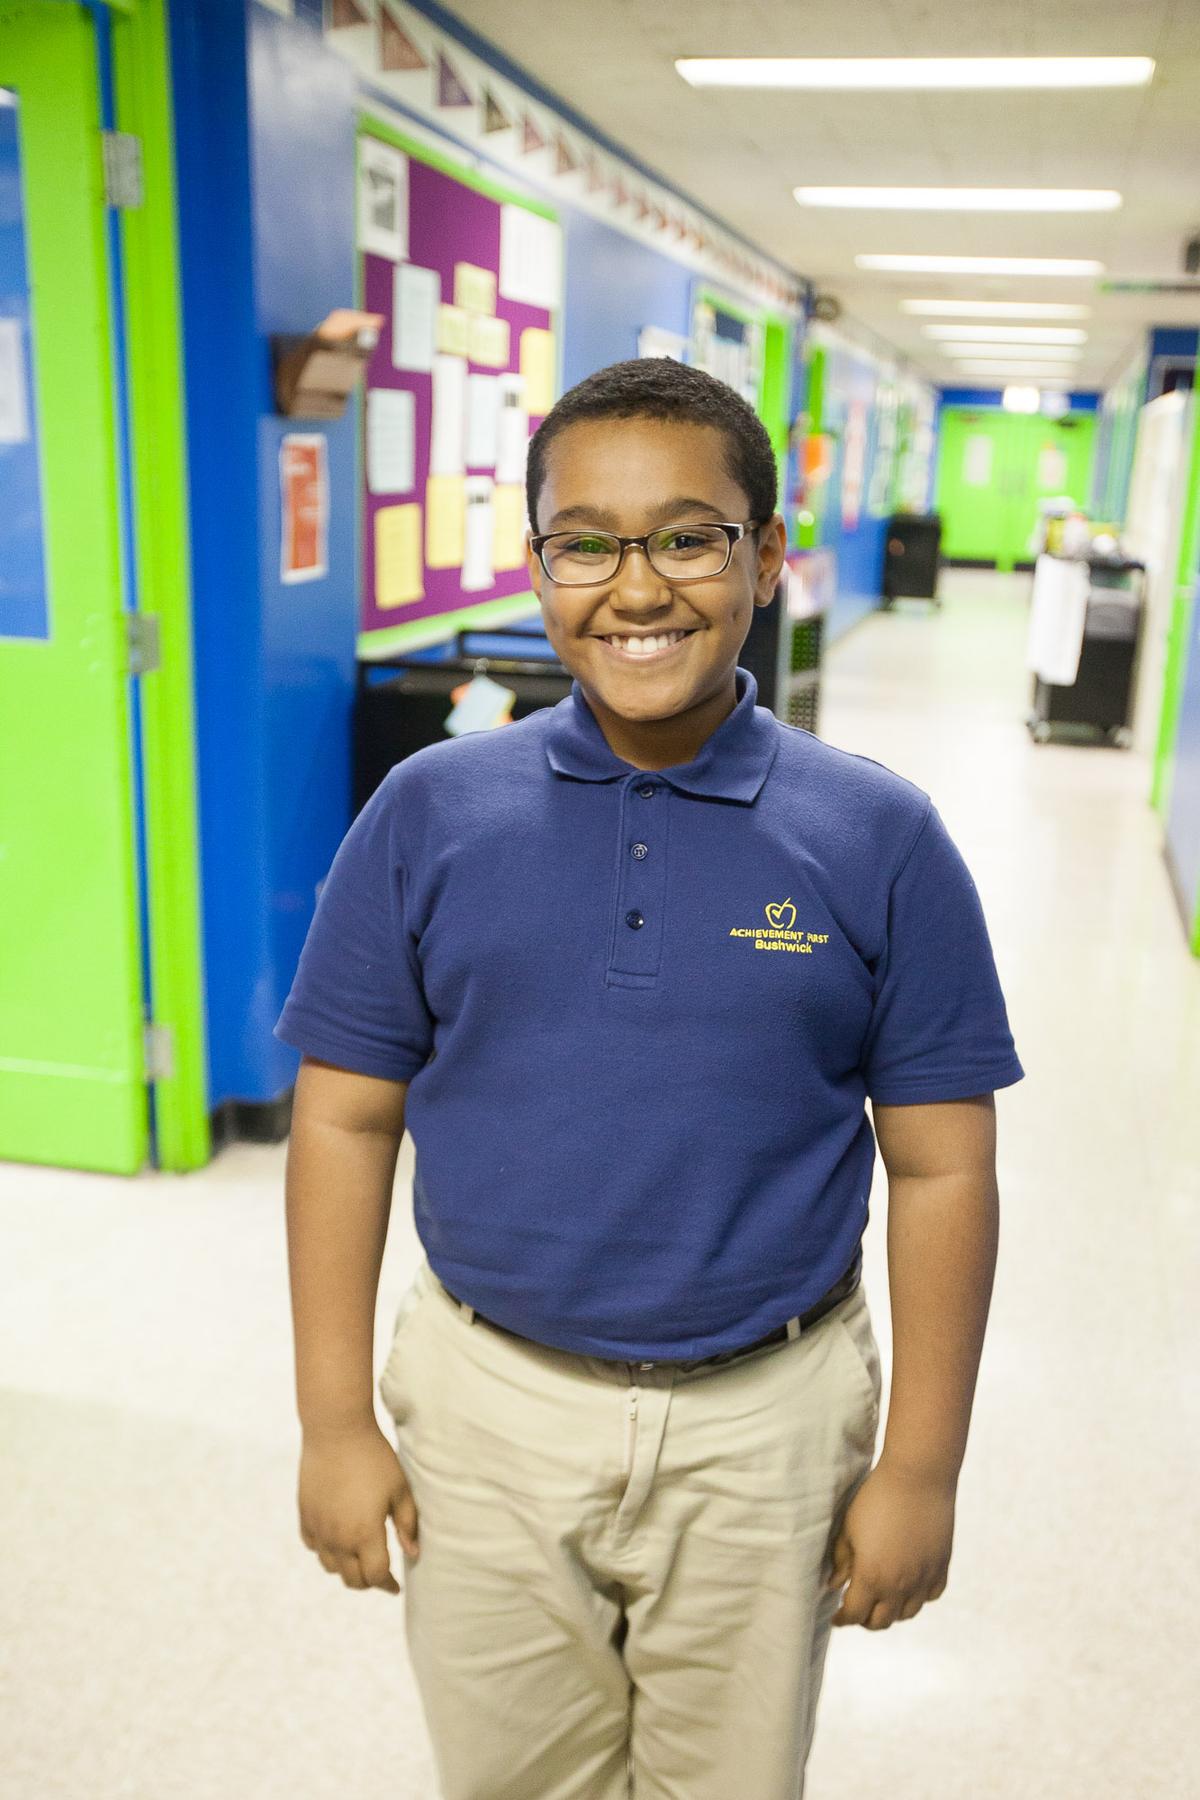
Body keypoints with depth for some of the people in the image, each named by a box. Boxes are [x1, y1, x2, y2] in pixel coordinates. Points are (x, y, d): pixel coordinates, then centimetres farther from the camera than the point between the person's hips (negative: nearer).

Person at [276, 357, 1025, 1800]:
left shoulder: (879, 839, -8)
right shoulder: (429, 812, -6)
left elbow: (940, 1169, -5)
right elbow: (347, 1120, -2)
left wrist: (921, 1467, -3)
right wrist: (335, 1421, -1)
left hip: (763, 1426, 0)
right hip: (493, 1409, 1)